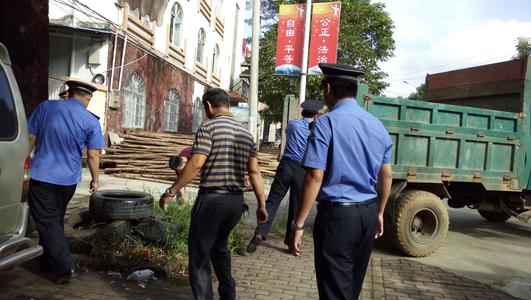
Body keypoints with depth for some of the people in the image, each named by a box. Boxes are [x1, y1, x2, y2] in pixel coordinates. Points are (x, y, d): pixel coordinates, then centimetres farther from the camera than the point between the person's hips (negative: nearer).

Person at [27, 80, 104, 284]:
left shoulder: (45, 107, -3)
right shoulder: (91, 121, -7)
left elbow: (30, 139, 2)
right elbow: (93, 155, -7)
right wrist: (95, 179, 7)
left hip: (40, 175, -1)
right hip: (68, 179, 2)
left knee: (47, 222, 2)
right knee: (56, 220, 20)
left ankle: (65, 267, -5)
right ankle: (48, 263, 33)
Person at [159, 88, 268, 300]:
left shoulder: (209, 127, -8)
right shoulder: (245, 132, 11)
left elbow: (196, 164, -18)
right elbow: (254, 171, 7)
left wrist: (171, 191, -11)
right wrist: (261, 205, 10)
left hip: (211, 199, -7)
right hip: (236, 201, 7)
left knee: (199, 255, 6)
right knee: (219, 246, 27)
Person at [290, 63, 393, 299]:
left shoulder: (326, 123, -13)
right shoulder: (377, 125, 8)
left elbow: (315, 177, -18)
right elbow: (386, 176, 12)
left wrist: (299, 223, -13)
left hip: (337, 213, -7)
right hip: (369, 213, 7)